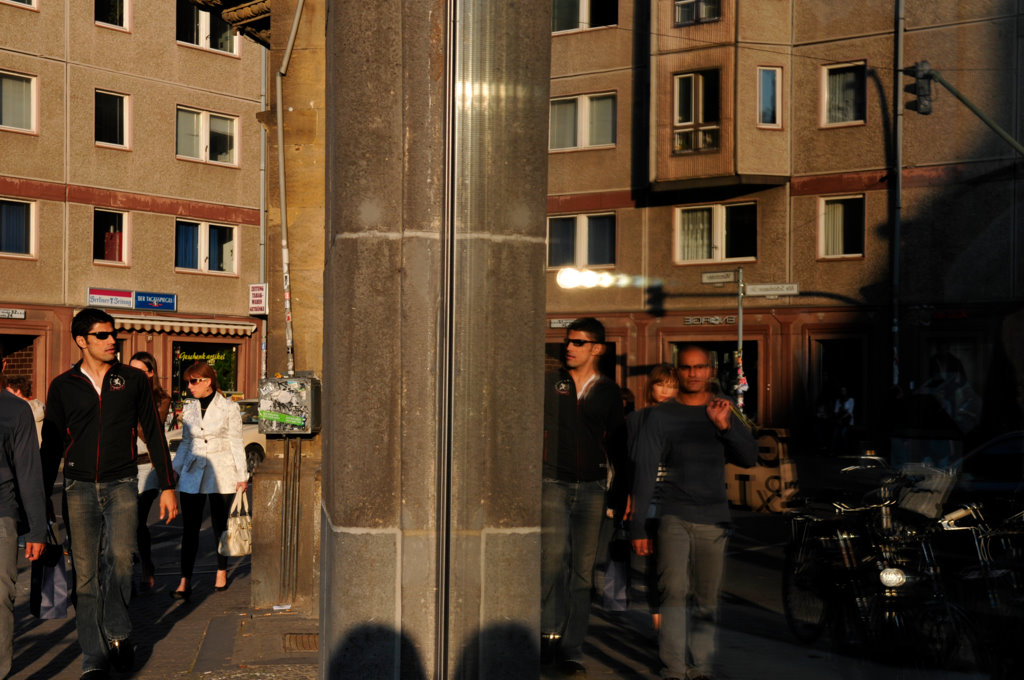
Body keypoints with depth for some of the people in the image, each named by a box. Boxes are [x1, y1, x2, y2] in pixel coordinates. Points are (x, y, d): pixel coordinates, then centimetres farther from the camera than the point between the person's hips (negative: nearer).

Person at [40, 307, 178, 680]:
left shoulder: (133, 380, 6)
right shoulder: (63, 386, 6)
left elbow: (154, 435, 9)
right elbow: (51, 445, 12)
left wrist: (167, 486, 6)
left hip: (121, 485, -1)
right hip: (80, 488, 1)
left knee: (120, 557, -19)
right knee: (86, 573, 0)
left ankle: (118, 632, 4)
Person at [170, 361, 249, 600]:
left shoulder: (229, 408, -3)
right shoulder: (188, 409, 9)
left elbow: (236, 443, -1)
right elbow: (185, 443, 17)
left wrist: (242, 476, -3)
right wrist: (173, 470, 12)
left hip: (221, 474, -3)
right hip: (192, 474, 3)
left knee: (220, 526, 6)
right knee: (189, 528, -3)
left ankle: (221, 573, 22)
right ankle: (185, 582, -5)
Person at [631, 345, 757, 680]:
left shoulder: (725, 411, 12)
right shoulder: (662, 416, 5)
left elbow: (750, 458, 1)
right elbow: (645, 472, 3)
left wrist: (725, 425, -16)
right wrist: (638, 526, -2)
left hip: (714, 519, 2)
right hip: (675, 517, -2)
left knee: (707, 600, 5)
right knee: (674, 591, -17)